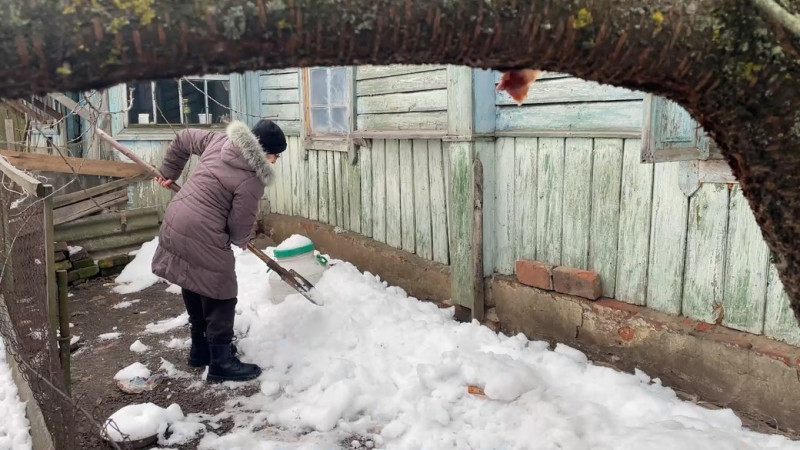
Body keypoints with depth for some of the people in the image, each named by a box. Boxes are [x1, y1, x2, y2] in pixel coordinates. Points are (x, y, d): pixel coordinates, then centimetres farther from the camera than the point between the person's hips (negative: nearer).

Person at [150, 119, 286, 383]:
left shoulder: (219, 140, 5)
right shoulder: (252, 180, -16)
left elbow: (184, 139, 19)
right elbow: (240, 223, -9)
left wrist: (169, 172, 31)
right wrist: (241, 241, 14)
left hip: (176, 224, 9)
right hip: (202, 238, -9)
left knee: (196, 291, 22)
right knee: (220, 297, 4)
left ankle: (201, 349, 37)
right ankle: (221, 363, 13)